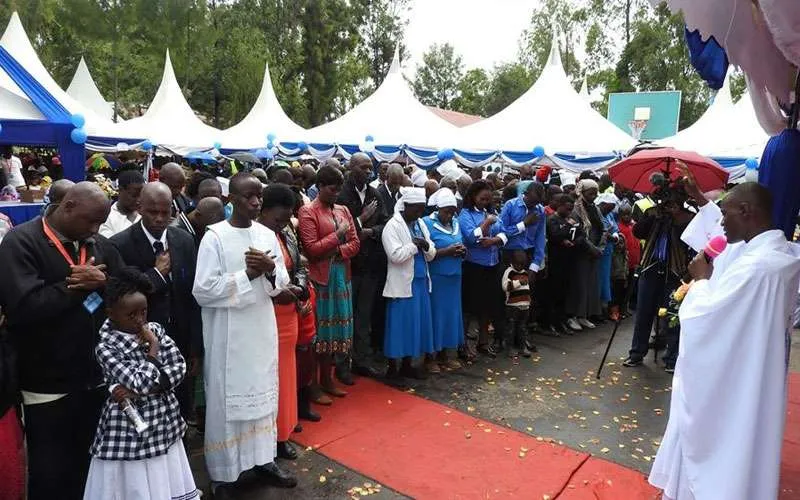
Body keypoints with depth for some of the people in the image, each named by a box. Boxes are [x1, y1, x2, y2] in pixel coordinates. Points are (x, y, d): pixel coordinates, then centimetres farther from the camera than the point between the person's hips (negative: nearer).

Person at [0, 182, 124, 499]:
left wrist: (103, 282, -15)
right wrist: (76, 286, -14)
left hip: (98, 381, 5)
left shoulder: (100, 245, 7)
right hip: (49, 388, -4)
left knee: (90, 473, 19)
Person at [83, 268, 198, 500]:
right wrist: (153, 346, -15)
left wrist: (137, 389, -16)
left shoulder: (155, 329, -2)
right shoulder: (105, 346, -16)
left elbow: (179, 367, -8)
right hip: (131, 429, -4)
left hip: (165, 422, 5)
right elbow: (143, 383, -25)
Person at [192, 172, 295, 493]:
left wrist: (270, 271, -13)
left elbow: (281, 283, 9)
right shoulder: (215, 237, -10)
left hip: (262, 328, 5)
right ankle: (222, 472, 22)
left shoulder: (267, 235, 4)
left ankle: (263, 457, 32)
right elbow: (203, 291, -15)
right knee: (226, 398, 6)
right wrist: (247, 274, -18)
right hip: (228, 333, -5)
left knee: (263, 393, 15)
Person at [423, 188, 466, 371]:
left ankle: (444, 354, 24)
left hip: (453, 277, 6)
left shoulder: (455, 222, 11)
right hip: (435, 278, -6)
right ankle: (429, 357, 14)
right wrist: (447, 251, -21)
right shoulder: (427, 223, -9)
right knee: (434, 314, 1)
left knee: (451, 313, 11)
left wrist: (462, 251, -5)